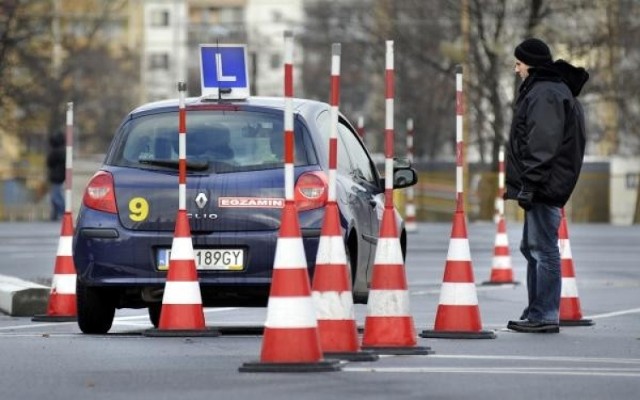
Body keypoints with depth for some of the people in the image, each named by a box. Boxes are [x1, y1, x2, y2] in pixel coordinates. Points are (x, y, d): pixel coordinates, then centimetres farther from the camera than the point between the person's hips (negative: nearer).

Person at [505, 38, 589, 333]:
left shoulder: (545, 93, -14)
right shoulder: (543, 90, 19)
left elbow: (543, 146, -21)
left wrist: (529, 184, -22)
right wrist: (524, 186, 22)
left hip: (544, 186, -11)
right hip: (541, 188, 11)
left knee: (544, 249, -9)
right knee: (532, 248, 16)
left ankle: (545, 317, -8)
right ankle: (535, 314, 21)